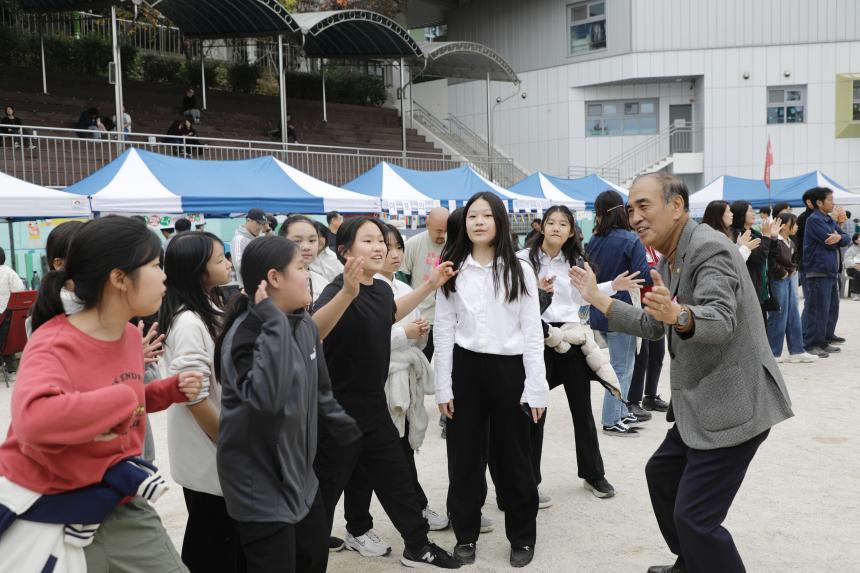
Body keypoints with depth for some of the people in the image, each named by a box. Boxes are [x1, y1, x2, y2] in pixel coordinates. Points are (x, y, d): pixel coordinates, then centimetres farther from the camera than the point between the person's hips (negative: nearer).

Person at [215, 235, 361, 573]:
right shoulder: (244, 334, -22)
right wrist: (274, 323, -34)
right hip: (260, 486, -8)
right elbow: (266, 395, -40)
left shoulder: (305, 325, 1)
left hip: (299, 476, 8)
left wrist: (348, 432, 24)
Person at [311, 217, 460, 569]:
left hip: (374, 408, 8)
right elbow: (312, 332, -44)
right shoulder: (338, 290, -23)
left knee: (397, 482, 19)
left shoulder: (381, 288, 2)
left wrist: (430, 286, 23)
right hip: (336, 414, -8)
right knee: (323, 495, 6)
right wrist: (347, 293, -60)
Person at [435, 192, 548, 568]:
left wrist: (536, 388, -8)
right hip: (466, 369, 2)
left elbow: (533, 332, -3)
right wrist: (443, 387, -1)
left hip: (509, 369, -1)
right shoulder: (453, 270, 3)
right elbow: (443, 331, 3)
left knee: (513, 456, 9)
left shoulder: (520, 270, -1)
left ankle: (522, 537, 26)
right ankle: (465, 534, 26)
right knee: (464, 456, 10)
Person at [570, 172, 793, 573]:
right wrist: (598, 298, 15)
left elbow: (722, 322, -34)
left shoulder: (708, 249, -19)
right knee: (661, 473, 25)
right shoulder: (670, 261, 13)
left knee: (694, 517, -12)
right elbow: (652, 326, 20)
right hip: (701, 405, 11)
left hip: (732, 405, -11)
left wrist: (678, 314, -54)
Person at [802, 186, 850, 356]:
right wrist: (838, 235, 1)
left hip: (831, 270, 9)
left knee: (832, 307, 14)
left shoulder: (830, 220, 18)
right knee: (818, 309, -9)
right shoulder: (814, 220, -10)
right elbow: (829, 242, -20)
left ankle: (826, 337, 24)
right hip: (819, 271, -9)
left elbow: (847, 240, 9)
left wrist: (839, 236, -12)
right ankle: (811, 344, -5)